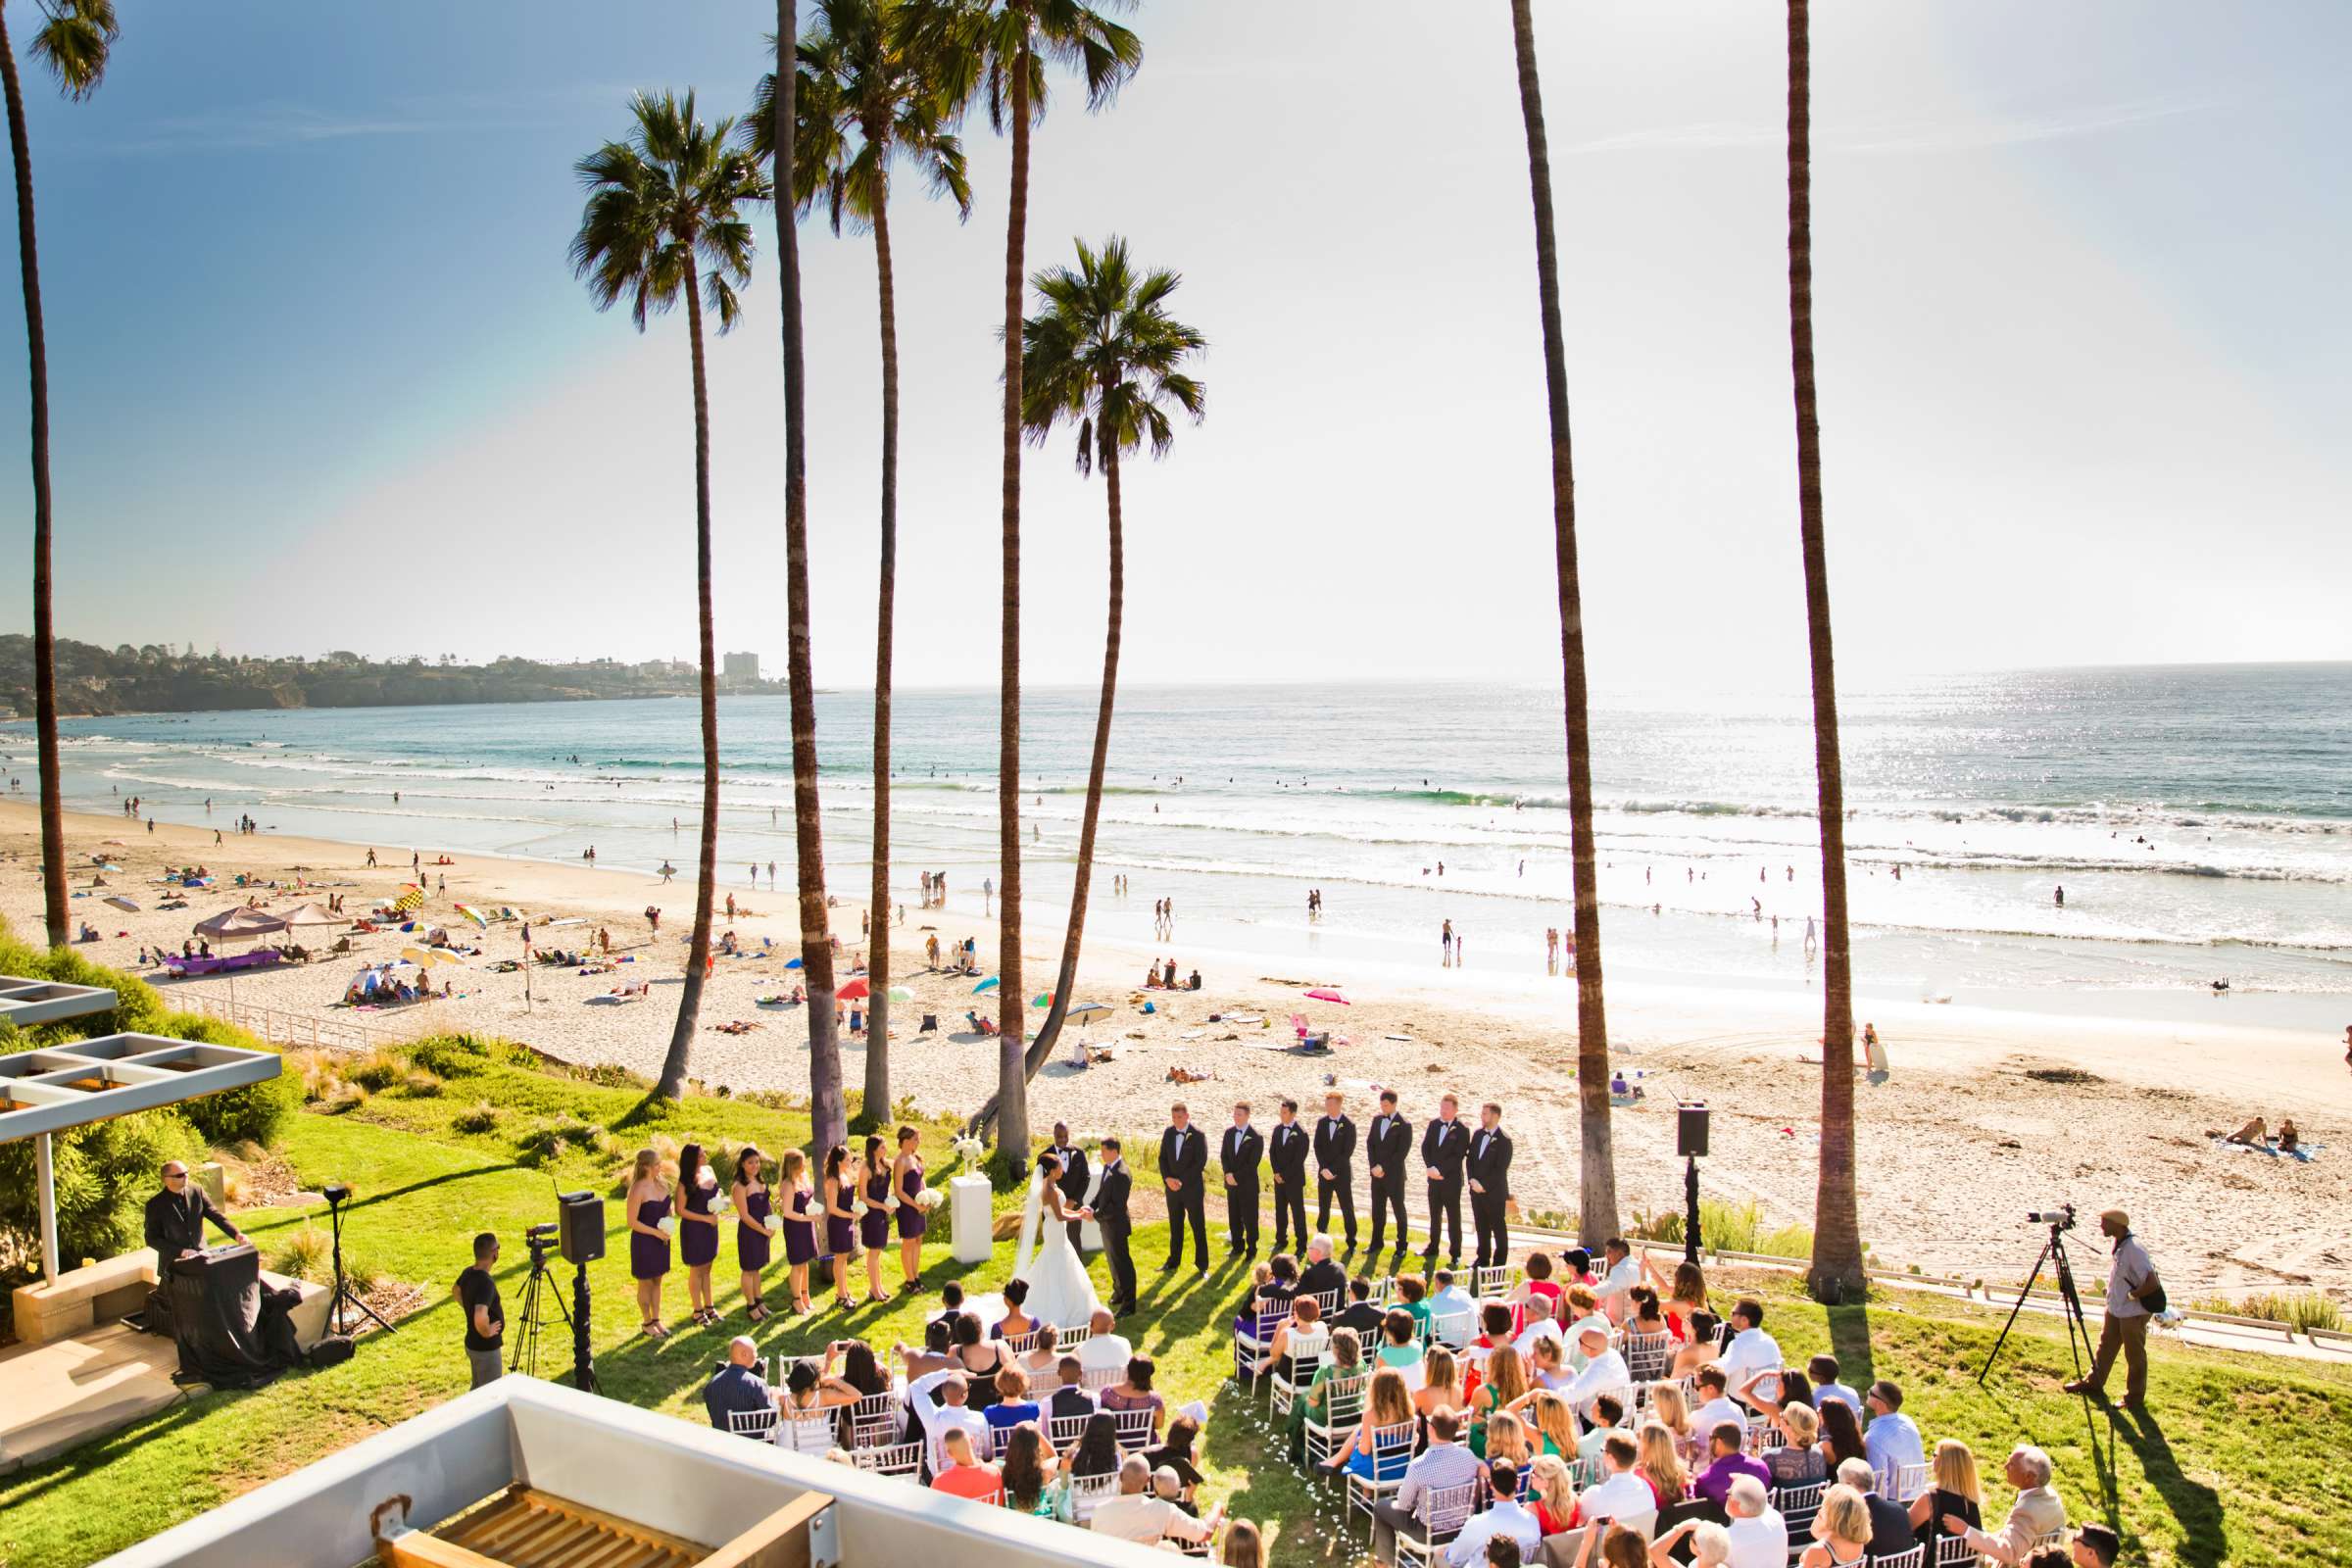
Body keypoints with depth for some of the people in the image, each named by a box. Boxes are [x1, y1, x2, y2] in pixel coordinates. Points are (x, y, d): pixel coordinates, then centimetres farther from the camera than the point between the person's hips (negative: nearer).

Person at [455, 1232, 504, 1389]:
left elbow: (457, 1290, 20)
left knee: (478, 1388, 24)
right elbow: (480, 1318, -43)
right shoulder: (486, 1282, -31)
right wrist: (486, 1332, -24)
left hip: (472, 1344, 8)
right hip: (486, 1348, -8)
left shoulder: (468, 1273, -3)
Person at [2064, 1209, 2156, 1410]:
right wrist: (2110, 1290, 8)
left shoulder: (2134, 1249, -27)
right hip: (2115, 1308, 9)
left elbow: (2152, 1284, -29)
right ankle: (2093, 1384, 33)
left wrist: (2131, 1295, -18)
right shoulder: (2118, 1244, 2)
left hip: (2133, 1312, -9)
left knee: (2134, 1355, 7)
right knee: (2105, 1346, 19)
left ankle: (2134, 1399, 21)